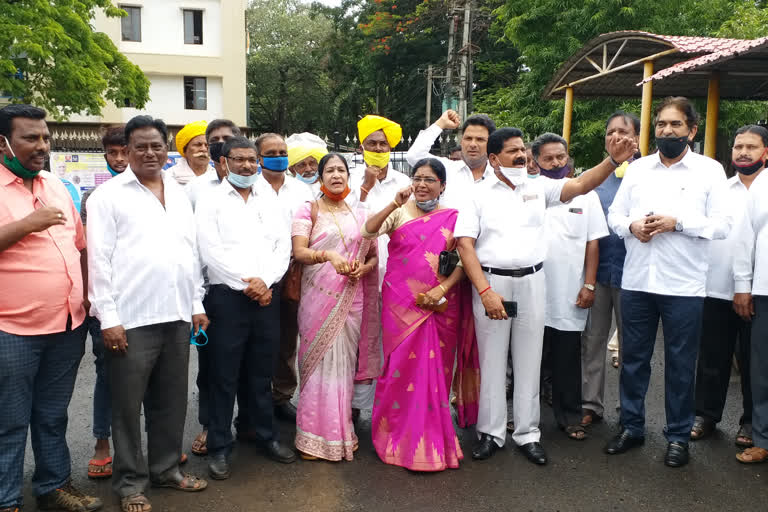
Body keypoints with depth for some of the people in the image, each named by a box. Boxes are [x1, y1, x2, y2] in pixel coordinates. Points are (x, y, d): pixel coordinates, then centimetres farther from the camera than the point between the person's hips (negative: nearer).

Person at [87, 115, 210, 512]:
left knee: (171, 401, 14)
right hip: (132, 318, -5)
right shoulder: (109, 195, -1)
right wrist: (108, 317, -11)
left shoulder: (180, 195, 14)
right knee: (128, 405, 5)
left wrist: (197, 305, 12)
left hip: (177, 316, 5)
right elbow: (99, 259, -6)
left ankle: (166, 468, 30)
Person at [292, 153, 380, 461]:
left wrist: (363, 268, -7)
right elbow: (299, 252, -10)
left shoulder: (360, 214, 13)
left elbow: (374, 256, 15)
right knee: (319, 361, -3)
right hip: (318, 296, -2)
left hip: (351, 299, 3)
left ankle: (341, 433, 17)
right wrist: (328, 255, -28)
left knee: (345, 362, 4)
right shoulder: (308, 210, 3)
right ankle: (314, 436, 8)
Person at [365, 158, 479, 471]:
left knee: (435, 369, 5)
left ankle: (432, 439, 21)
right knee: (401, 365, 3)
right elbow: (368, 231, -10)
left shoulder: (453, 218, 7)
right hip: (401, 303, 0)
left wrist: (442, 288, -12)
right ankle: (398, 435, 19)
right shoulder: (400, 212, 5)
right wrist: (395, 204, -20)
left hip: (440, 304, 1)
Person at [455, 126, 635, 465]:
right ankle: (491, 433, 20)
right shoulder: (479, 195, 0)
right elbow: (465, 245, -6)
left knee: (528, 361, 9)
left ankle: (527, 434, 21)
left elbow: (580, 185, -3)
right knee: (492, 360, 6)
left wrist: (613, 160, -20)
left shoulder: (539, 188, 8)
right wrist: (485, 291, -14)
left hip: (531, 282, 2)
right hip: (491, 282, -2)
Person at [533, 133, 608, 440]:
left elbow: (593, 243, 6)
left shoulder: (585, 195, 7)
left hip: (570, 296, 1)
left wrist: (589, 285, -1)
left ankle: (570, 418, 22)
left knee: (568, 360, 9)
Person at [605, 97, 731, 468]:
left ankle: (678, 435, 23)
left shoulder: (709, 170, 1)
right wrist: (631, 226, -12)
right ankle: (631, 427, 27)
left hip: (683, 285, -3)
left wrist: (676, 222, -17)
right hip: (636, 282, 3)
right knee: (633, 358, 11)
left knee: (680, 364, 7)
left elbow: (722, 225, -5)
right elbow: (614, 215, 9)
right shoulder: (637, 168, 10)